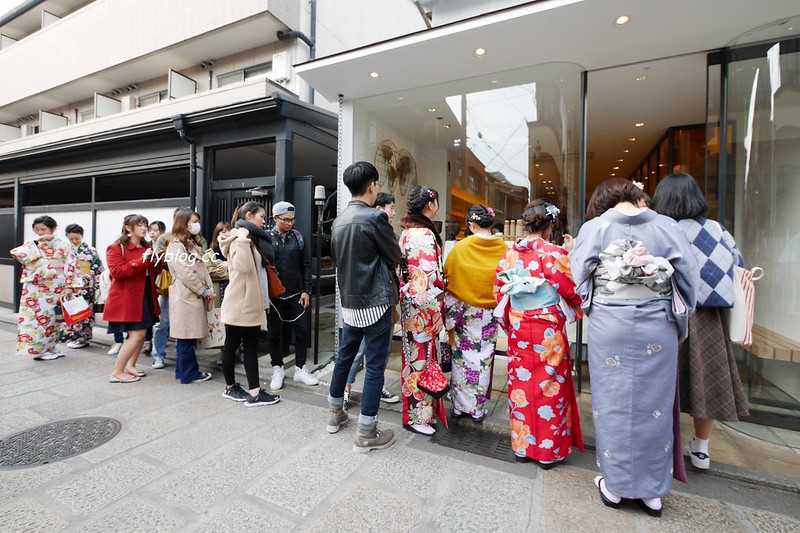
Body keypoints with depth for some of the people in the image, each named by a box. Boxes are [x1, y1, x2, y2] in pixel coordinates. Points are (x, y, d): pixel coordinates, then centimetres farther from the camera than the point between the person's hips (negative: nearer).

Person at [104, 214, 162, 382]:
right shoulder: (115, 248, -8)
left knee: (141, 333, 11)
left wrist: (158, 260, -2)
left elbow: (153, 273, 17)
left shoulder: (147, 247, 13)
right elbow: (117, 272, -20)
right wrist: (141, 261, -26)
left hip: (145, 296, 8)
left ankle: (130, 365, 27)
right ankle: (117, 373, 3)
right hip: (126, 299, -8)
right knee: (137, 334, -10)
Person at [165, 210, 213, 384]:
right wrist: (204, 291, -11)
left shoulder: (193, 243, 19)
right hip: (185, 296, -9)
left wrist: (210, 288, 3)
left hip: (196, 295, 9)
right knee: (185, 337, 0)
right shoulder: (175, 245, -9)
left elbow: (202, 268, 15)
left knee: (187, 336, 14)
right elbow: (185, 272, -16)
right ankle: (190, 374, 8)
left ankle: (183, 371, 24)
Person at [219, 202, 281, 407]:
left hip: (252, 305, 9)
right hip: (238, 304, -9)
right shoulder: (239, 237, -13)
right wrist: (243, 239, -28)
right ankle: (230, 387, 26)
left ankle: (254, 393, 10)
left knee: (251, 348, 6)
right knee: (232, 346, 10)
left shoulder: (250, 238, 16)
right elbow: (243, 266, -28)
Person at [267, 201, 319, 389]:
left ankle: (300, 369, 21)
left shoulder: (298, 237, 3)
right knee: (274, 333, 10)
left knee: (302, 331, 4)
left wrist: (306, 291, 0)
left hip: (295, 294, 2)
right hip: (273, 296, -2)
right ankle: (278, 369, 27)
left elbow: (305, 265, 5)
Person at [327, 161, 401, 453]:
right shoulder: (375, 217, -16)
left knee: (344, 356, 20)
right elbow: (394, 257, -6)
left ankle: (335, 415, 37)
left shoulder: (338, 221, 7)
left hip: (349, 302, 8)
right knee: (375, 366, 3)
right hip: (374, 302, -7)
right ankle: (366, 434, 14)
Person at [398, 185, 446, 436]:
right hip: (423, 308, -9)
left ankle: (415, 404, 37)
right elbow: (429, 278, -23)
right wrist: (436, 311, -17)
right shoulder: (424, 234, -19)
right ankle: (417, 416, 19)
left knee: (413, 356, 20)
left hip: (409, 303, 10)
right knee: (422, 359, 3)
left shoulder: (407, 231, 9)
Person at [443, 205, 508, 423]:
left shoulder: (460, 248, -11)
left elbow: (447, 275, 0)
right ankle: (477, 409, 23)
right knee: (483, 358, 11)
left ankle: (460, 405, 24)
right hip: (489, 313, 1)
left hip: (464, 311, -1)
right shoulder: (503, 249, -8)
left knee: (463, 357, 12)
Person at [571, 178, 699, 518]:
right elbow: (689, 276, 2)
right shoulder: (666, 226, 1)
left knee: (613, 401, 10)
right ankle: (652, 491, 28)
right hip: (657, 328, 2)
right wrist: (679, 317, 15)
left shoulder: (594, 227, -3)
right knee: (654, 403, 13)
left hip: (609, 326, -2)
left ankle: (614, 485, 26)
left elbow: (579, 275, 1)